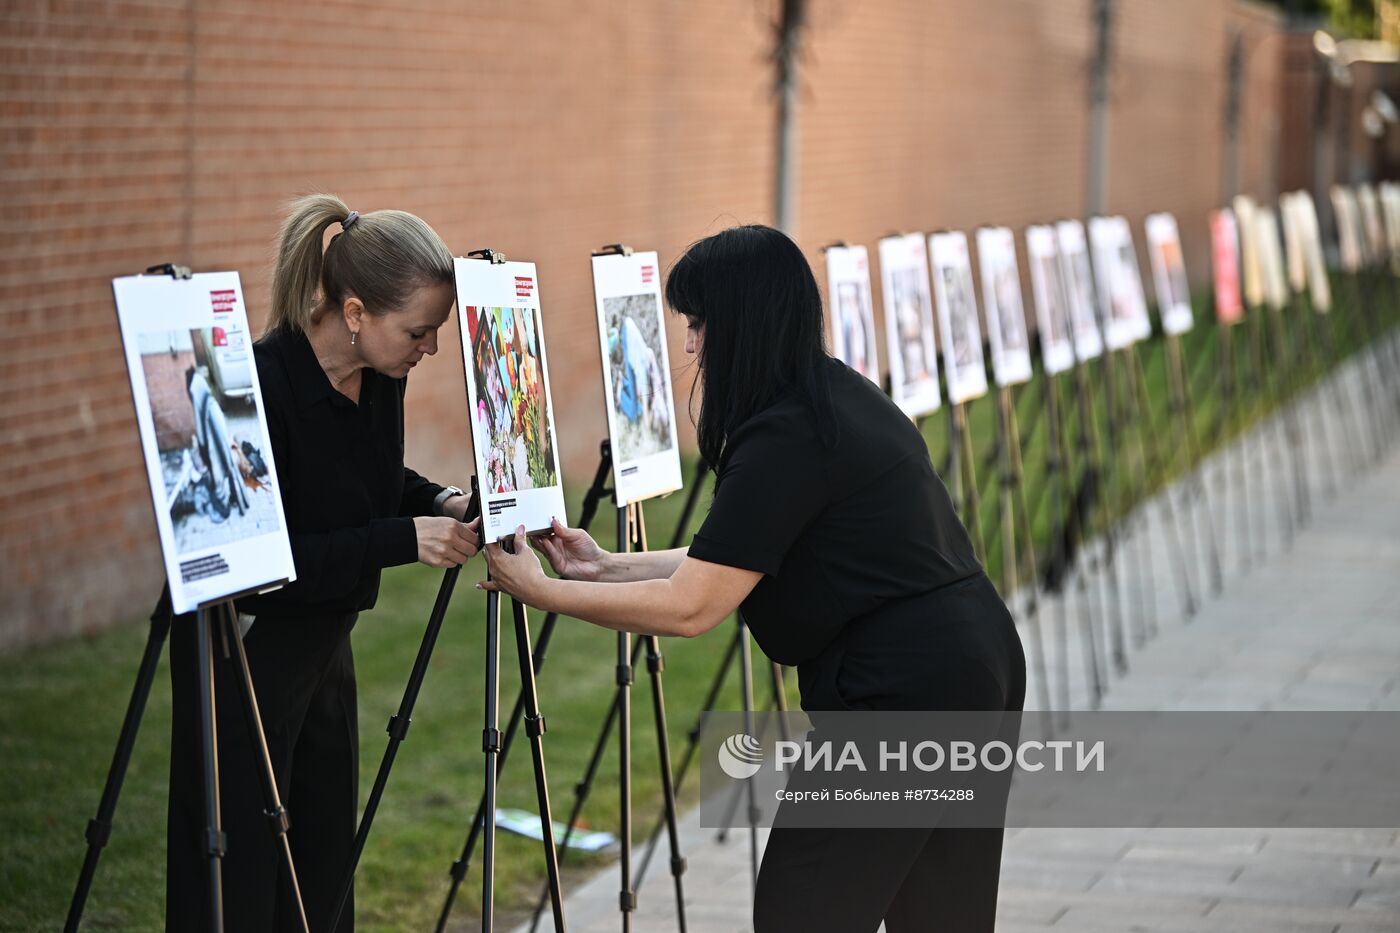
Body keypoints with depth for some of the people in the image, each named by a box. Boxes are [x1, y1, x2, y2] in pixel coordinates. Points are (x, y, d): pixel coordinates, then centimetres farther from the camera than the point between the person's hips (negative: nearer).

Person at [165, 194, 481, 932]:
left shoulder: (381, 376, -3)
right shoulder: (260, 387, -27)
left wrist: (442, 504, -4)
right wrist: (404, 540, -29)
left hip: (323, 641, 8)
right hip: (243, 649, -8)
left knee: (323, 867, 14)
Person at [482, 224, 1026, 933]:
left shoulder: (783, 439, -16)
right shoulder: (841, 397, 13)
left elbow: (688, 608, -16)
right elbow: (728, 563, 20)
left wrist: (543, 592, -5)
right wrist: (610, 568, 17)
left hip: (902, 699, -10)